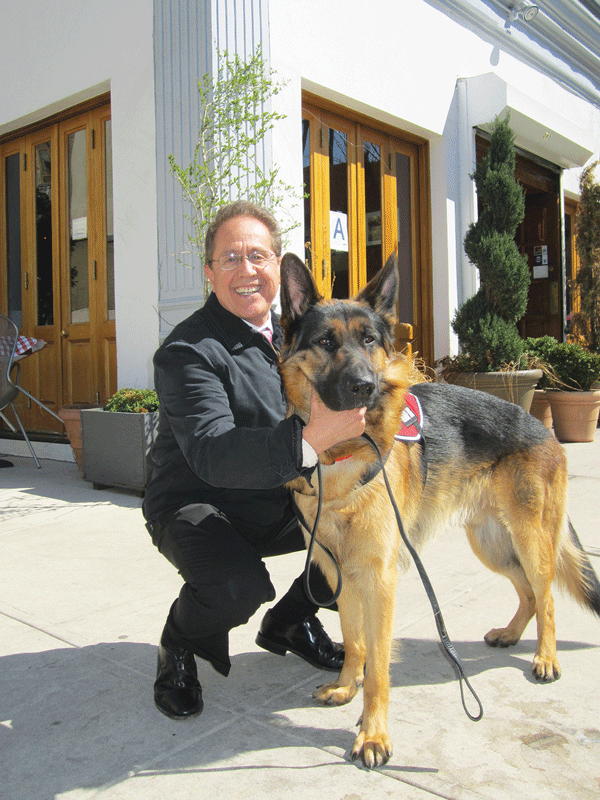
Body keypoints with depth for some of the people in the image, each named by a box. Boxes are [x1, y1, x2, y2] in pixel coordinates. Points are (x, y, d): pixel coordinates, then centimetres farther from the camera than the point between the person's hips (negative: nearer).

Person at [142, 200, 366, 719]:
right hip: (199, 505, -7)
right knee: (237, 586, -35)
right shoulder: (188, 351, -20)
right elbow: (213, 454, -34)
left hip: (278, 501, 7)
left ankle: (291, 621, 14)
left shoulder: (287, 332, 6)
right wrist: (310, 439, -49)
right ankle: (179, 647, 3)